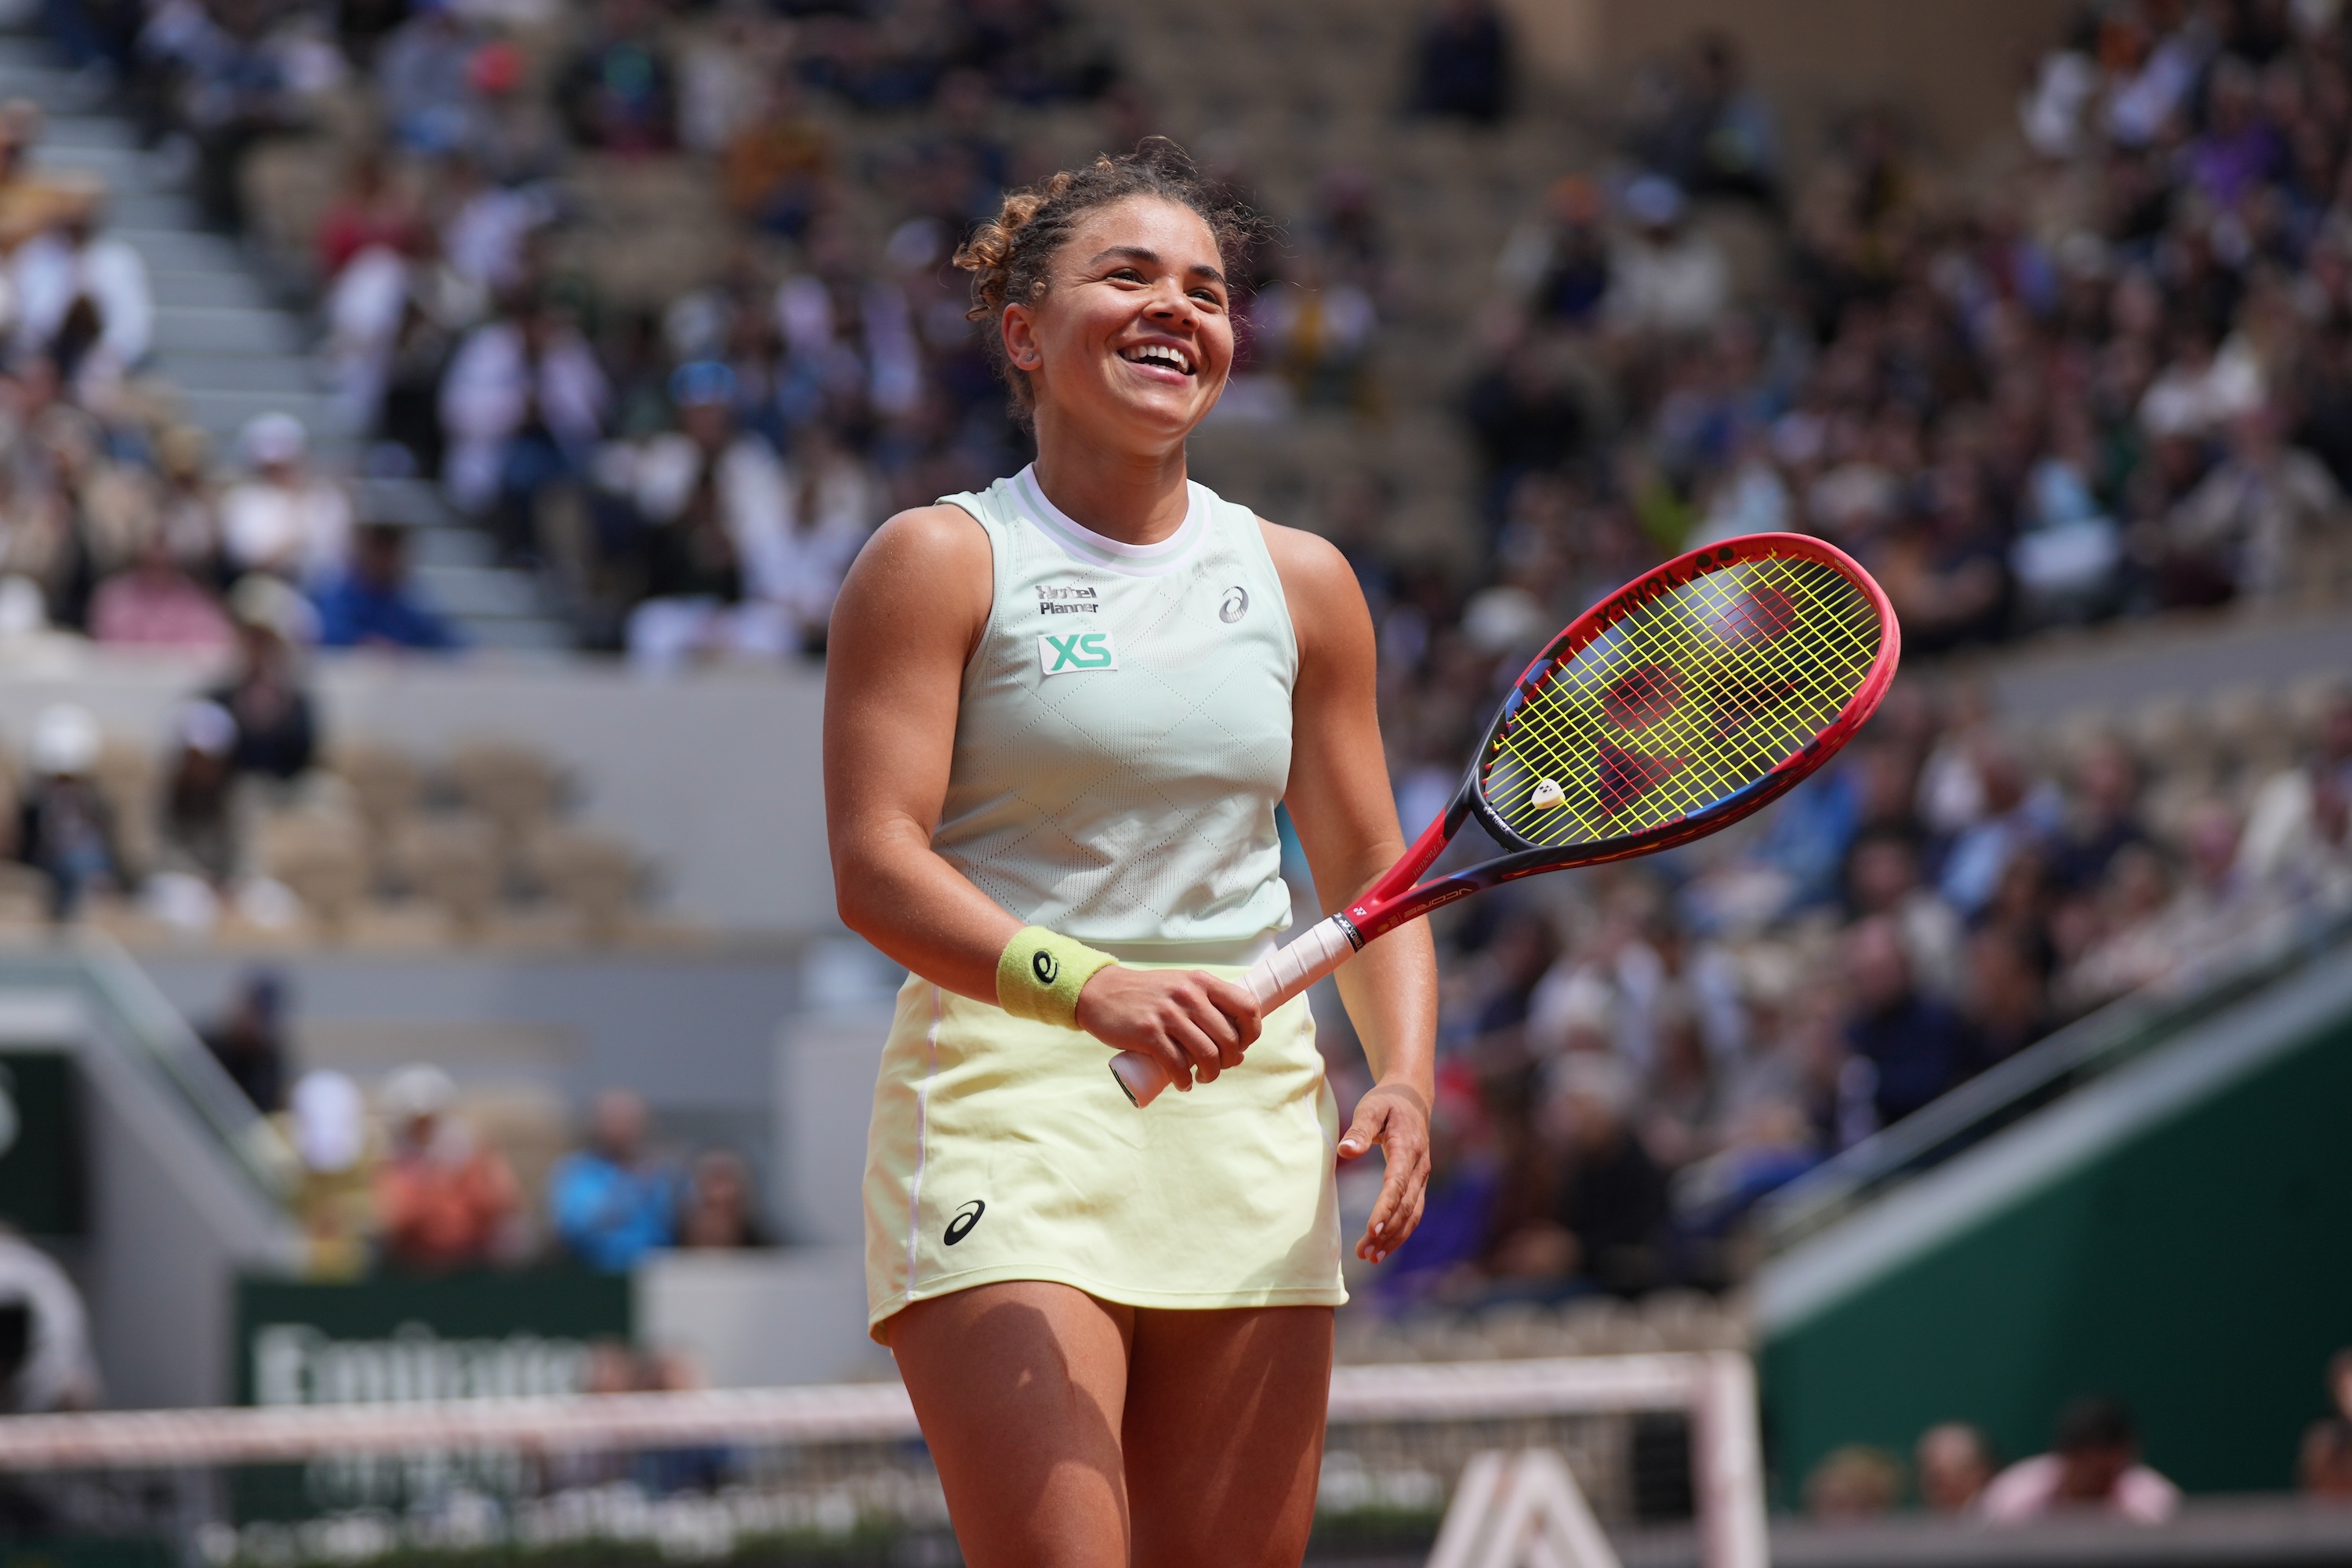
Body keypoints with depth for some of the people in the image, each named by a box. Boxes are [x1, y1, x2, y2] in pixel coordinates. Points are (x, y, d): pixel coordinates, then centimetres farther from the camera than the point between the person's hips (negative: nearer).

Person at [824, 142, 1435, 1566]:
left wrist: (1405, 1076, -3)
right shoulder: (940, 561, 0)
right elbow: (877, 864, -10)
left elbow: (1371, 874, 16)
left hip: (1251, 1124, 5)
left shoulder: (1300, 582, 13)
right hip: (1004, 1108, -5)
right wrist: (1093, 989, -25)